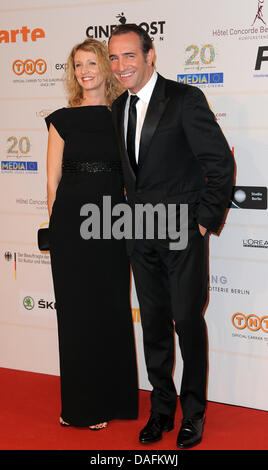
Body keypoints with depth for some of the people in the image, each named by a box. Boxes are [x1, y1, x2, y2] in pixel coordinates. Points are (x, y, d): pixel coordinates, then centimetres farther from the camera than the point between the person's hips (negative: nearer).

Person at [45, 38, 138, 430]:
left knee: (111, 309, 8)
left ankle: (111, 400, 21)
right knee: (76, 312, 5)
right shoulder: (62, 120, 3)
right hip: (71, 224, -1)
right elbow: (53, 180, 3)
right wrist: (59, 225, 1)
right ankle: (80, 405, 16)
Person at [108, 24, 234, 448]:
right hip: (141, 235, 6)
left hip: (183, 233, -6)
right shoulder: (118, 108, 10)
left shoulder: (185, 99, -11)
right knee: (154, 324, 12)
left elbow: (221, 162, -11)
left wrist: (207, 220, -10)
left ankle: (193, 413, 18)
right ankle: (161, 408, 26)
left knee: (188, 322, 2)